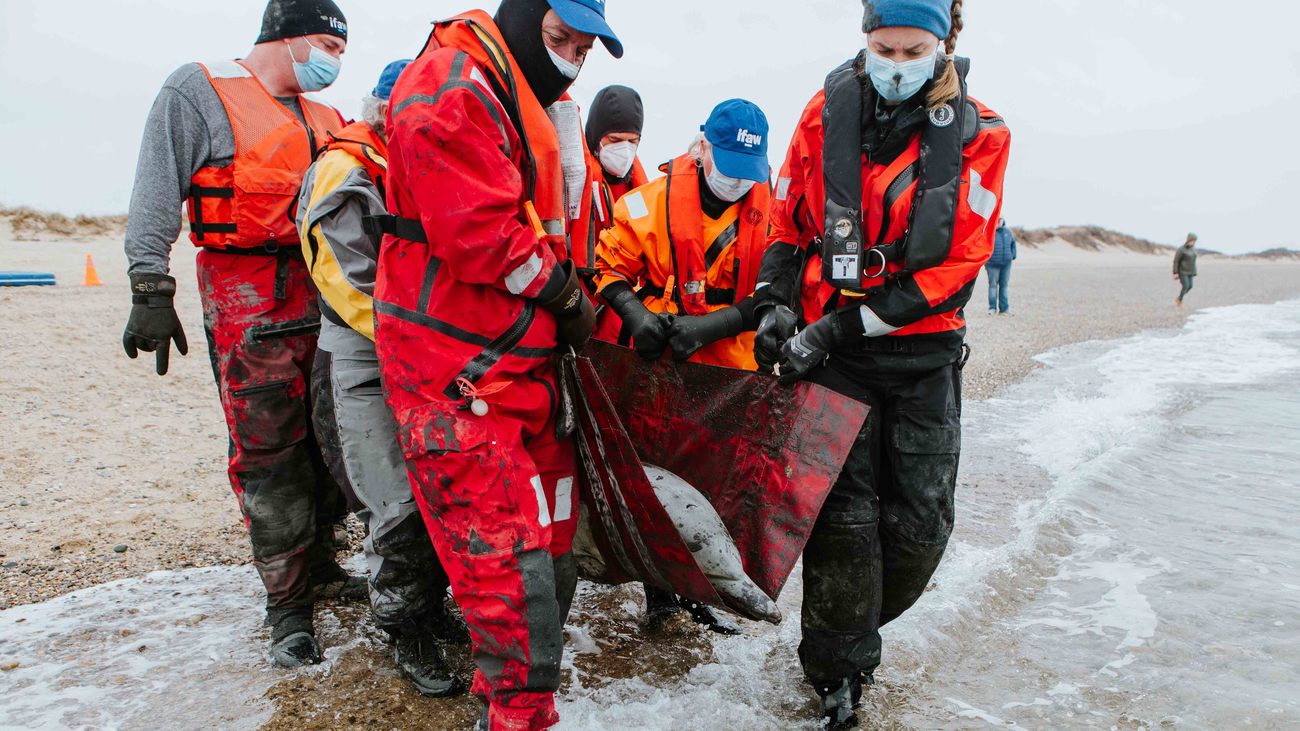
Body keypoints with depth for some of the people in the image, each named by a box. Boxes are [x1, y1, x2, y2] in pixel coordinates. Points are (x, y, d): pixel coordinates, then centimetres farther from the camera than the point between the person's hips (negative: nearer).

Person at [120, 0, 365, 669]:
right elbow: (157, 193, -6)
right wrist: (150, 289, -14)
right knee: (269, 451, -7)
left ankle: (320, 564, 25)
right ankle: (288, 602, 4)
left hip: (326, 295, 7)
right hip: (249, 302, -6)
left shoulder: (324, 120, 21)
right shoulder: (197, 91, 1)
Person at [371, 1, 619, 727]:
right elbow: (482, 237, -24)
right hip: (459, 371, -10)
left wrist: (576, 299, 8)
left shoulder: (524, 101, 19)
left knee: (550, 534, 17)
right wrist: (566, 293, -11)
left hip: (524, 360, 10)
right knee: (509, 556, -8)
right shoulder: (452, 90, -15)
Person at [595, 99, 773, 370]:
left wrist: (711, 326, -19)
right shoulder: (657, 199, -4)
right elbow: (611, 268, 4)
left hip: (737, 364, 1)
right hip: (659, 356, 0)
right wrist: (637, 316, -14)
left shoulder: (769, 206, -3)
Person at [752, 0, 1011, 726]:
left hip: (925, 354, 1)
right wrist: (776, 304, -6)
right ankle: (839, 673, 18)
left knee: (922, 524, 5)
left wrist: (842, 325, -16)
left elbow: (957, 264, -9)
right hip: (831, 347, -1)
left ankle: (850, 629, 33)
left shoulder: (979, 136, -4)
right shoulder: (826, 113, 0)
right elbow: (788, 220, 10)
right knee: (844, 514, -3)